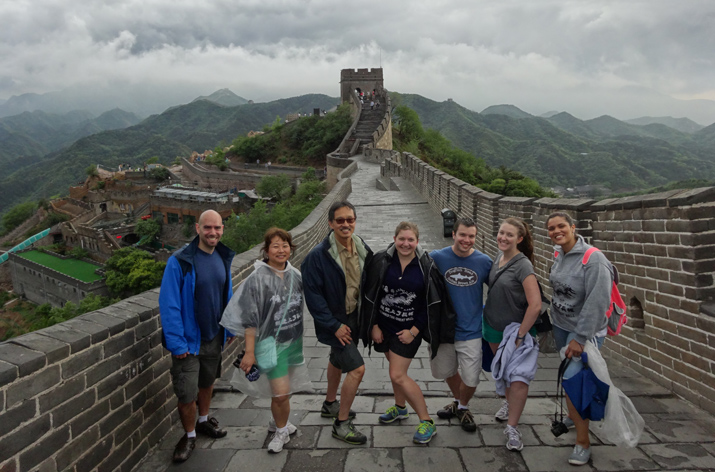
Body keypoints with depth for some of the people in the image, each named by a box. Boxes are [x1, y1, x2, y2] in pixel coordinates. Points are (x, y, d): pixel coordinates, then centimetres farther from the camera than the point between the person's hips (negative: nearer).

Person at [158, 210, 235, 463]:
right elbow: (169, 305, -19)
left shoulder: (223, 258, -1)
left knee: (207, 382, 23)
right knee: (187, 394, 2)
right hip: (189, 340, -5)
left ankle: (204, 420, 47)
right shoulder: (179, 262, -20)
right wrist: (177, 343, -19)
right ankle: (189, 435, 28)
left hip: (214, 337, 5)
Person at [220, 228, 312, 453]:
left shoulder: (295, 275, 1)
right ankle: (281, 432, 19)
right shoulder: (258, 278, -14)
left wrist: (299, 338, 16)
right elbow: (250, 318, -13)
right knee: (281, 393, -9)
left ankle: (279, 423, 43)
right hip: (271, 343, -5)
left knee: (286, 390, 16)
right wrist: (250, 352, -15)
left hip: (293, 341, 5)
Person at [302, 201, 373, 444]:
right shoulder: (318, 255, -22)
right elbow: (313, 295, -19)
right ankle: (341, 424, 6)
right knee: (357, 368, -11)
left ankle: (330, 404, 48)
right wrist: (334, 326, -19)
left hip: (354, 317, 7)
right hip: (335, 321, -7)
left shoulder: (363, 249, -3)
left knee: (338, 360, 25)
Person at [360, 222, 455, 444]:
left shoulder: (426, 266, -11)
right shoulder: (381, 261, -7)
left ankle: (427, 422, 6)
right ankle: (400, 408, 44)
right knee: (396, 368, 19)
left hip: (409, 329, -3)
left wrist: (414, 331, -9)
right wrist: (374, 326, -2)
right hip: (384, 325, 3)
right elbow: (370, 296, 0)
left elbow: (432, 304, -6)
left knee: (397, 375, -8)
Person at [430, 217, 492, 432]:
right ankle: (458, 401, 50)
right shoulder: (437, 257, -10)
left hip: (470, 331, -1)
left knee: (471, 378, 2)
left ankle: (463, 406, 35)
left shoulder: (484, 261, -8)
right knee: (446, 370, 20)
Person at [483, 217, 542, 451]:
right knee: (503, 371, 23)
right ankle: (509, 402, 48)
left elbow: (535, 305, -25)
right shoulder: (498, 258, 1)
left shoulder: (523, 266, -21)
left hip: (515, 331, -7)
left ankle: (512, 428, 7)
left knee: (518, 379, -9)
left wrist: (520, 335, -20)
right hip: (493, 327, 7)